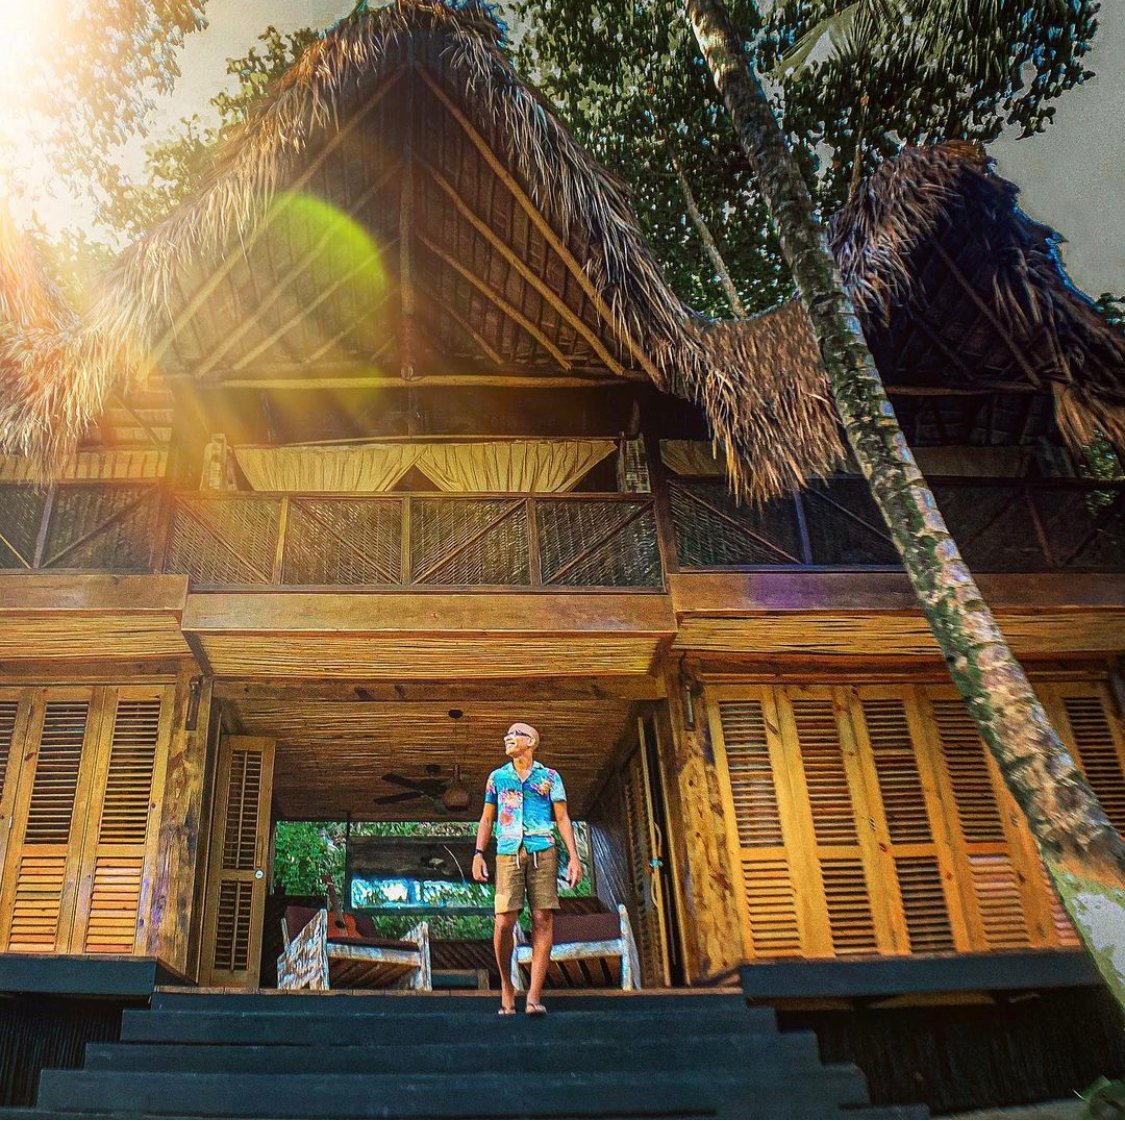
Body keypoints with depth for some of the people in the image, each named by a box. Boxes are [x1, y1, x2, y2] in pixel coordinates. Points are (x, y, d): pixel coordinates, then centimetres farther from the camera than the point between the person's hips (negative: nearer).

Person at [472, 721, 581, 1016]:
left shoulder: (549, 777, 11)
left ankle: (534, 996, -5)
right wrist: (478, 853, 7)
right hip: (508, 853, 1)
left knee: (543, 920, -7)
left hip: (542, 852, 0)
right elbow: (486, 819, 18)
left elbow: (563, 818, 9)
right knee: (504, 921, -8)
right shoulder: (497, 777, 16)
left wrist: (573, 856, -1)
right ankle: (506, 986, 13)